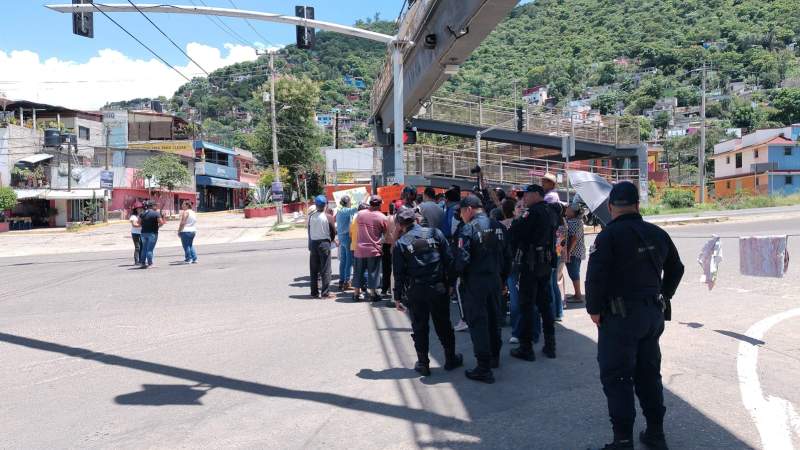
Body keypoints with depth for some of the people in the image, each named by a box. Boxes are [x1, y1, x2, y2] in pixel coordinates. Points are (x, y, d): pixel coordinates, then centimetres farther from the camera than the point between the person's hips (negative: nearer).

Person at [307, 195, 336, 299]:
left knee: (314, 269, 11)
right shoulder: (328, 217, -10)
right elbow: (333, 232, -4)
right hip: (324, 243, -4)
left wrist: (310, 246, 11)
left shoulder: (311, 216, 0)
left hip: (313, 243, 4)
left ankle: (314, 292, 15)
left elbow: (309, 231, 4)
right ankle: (325, 292, 0)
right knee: (325, 269, 1)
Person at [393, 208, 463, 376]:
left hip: (415, 292, -1)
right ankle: (451, 359, 24)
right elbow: (448, 259, -3)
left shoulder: (400, 244, -6)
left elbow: (399, 273, -5)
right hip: (438, 288, 1)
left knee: (419, 328, 11)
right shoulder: (435, 233, -2)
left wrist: (398, 296, 3)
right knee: (443, 325, 14)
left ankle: (423, 364, 15)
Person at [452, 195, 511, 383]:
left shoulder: (468, 229, -15)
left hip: (475, 283, -7)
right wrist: (502, 277, 19)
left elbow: (462, 259, -21)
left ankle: (484, 368, 0)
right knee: (493, 318, 20)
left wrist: (454, 276, -4)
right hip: (495, 280, 7)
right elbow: (506, 256, 11)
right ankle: (494, 356, 35)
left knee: (478, 322, -1)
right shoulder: (497, 226, 7)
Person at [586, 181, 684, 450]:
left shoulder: (609, 236, -15)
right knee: (649, 373, 18)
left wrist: (594, 309, -8)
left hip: (621, 316, -7)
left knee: (616, 378, 1)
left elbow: (595, 277, -21)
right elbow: (676, 269, 19)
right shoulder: (657, 234, 7)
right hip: (654, 315, 7)